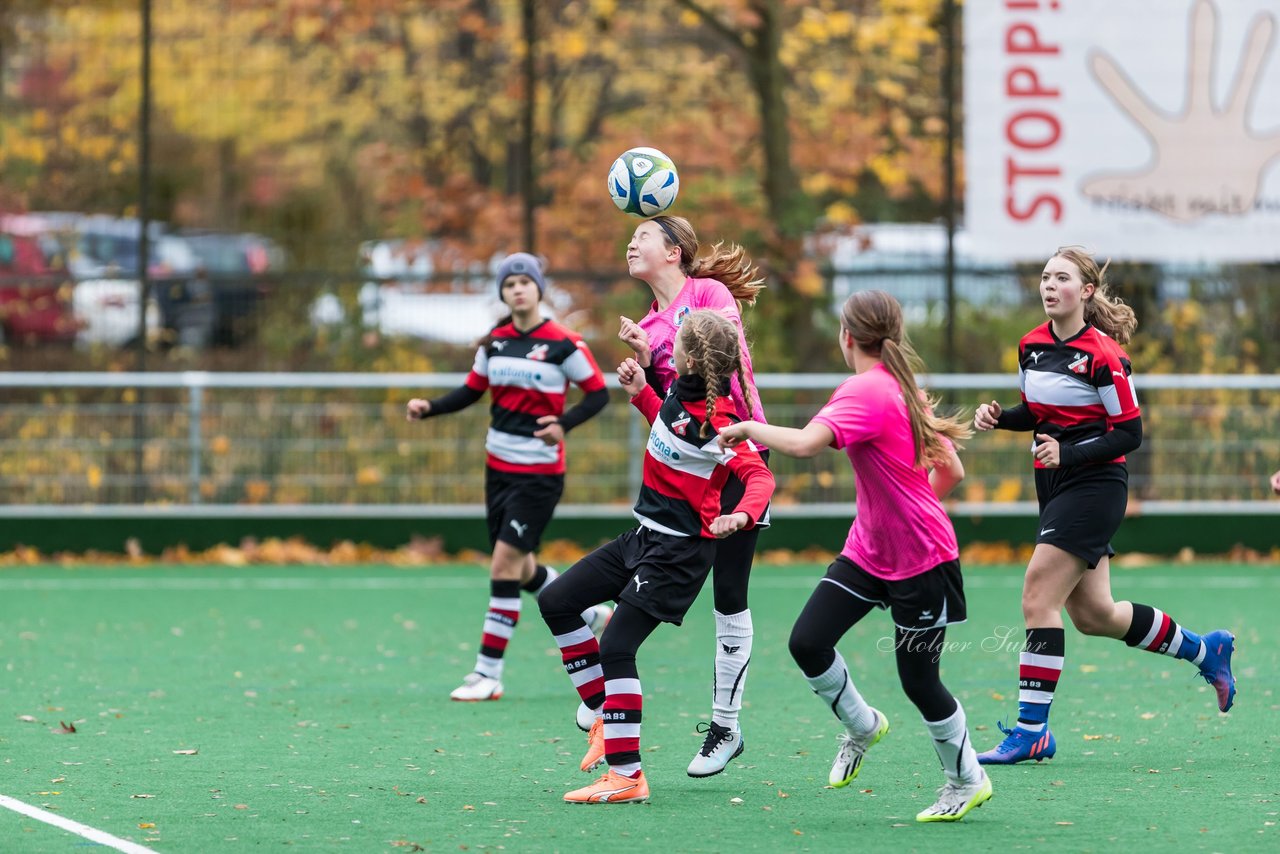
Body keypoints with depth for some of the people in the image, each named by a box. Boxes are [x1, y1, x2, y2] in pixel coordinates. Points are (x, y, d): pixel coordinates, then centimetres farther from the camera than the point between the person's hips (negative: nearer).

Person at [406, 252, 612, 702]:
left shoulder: (563, 344, -11)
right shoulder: (494, 342, 5)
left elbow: (598, 393, -6)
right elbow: (472, 390, 12)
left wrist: (564, 424, -22)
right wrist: (429, 408, -5)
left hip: (540, 472, -6)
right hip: (499, 465, 7)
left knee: (505, 564, -11)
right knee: (522, 569, 13)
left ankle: (488, 673, -6)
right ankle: (594, 614, 38)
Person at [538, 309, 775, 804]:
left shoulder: (715, 422, -24)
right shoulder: (682, 397, 2)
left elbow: (759, 475, -32)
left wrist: (743, 515, -50)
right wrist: (640, 394, 13)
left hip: (679, 553, -10)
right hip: (645, 538, 10)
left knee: (616, 647, -16)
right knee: (556, 602, 13)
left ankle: (627, 776, -12)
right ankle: (605, 717, 17)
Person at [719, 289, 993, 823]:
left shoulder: (865, 392, -21)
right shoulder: (903, 388, 7)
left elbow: (804, 443, -36)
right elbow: (951, 471, 11)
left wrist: (749, 429, -20)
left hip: (923, 561, -8)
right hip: (868, 552, 8)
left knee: (918, 679, 2)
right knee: (808, 641, -2)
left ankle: (967, 781, 21)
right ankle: (861, 727, 21)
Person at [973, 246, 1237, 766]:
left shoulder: (1102, 356, -16)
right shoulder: (1032, 346, 6)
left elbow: (1130, 434, -13)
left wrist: (1068, 453, -23)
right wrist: (999, 417, 0)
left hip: (1094, 486, -8)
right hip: (1055, 488, 8)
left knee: (1039, 599, -14)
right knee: (1094, 615, 13)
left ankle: (1031, 731, -8)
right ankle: (1205, 650, 34)